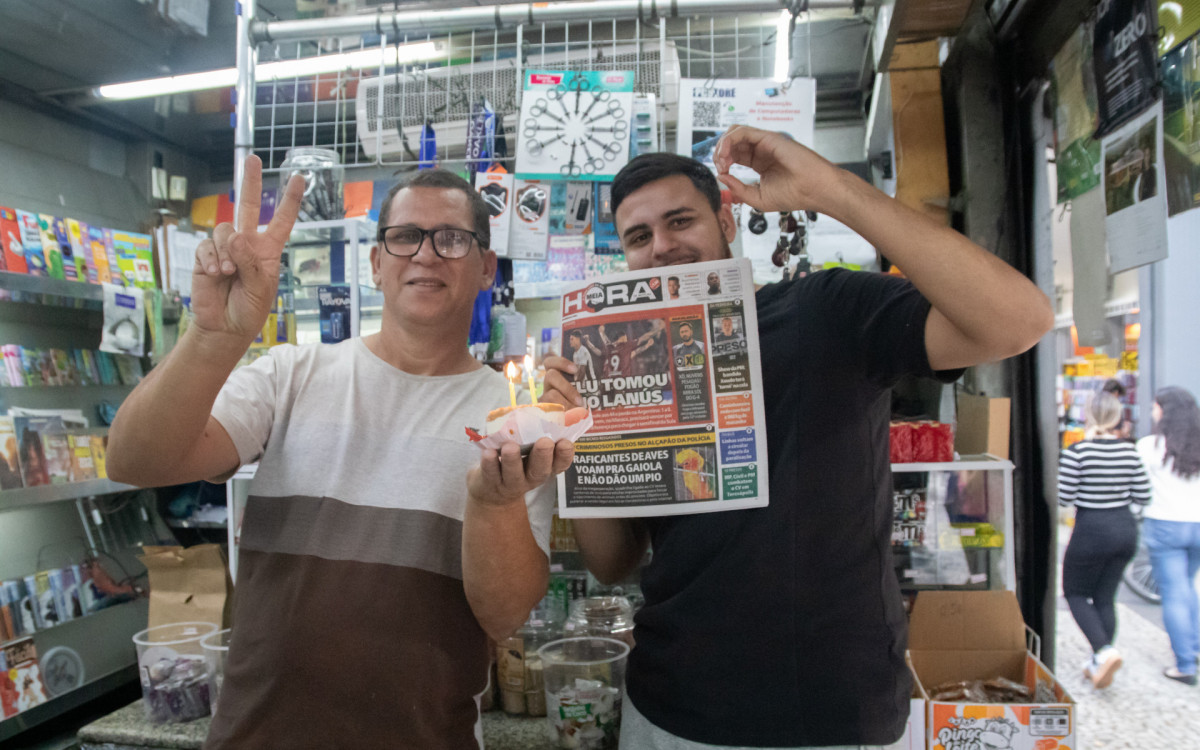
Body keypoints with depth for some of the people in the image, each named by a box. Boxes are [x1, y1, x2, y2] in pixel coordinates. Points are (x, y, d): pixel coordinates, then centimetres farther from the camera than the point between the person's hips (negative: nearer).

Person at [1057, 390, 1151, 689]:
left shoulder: (1077, 452, -16)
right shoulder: (1129, 450, -2)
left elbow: (1063, 498, -15)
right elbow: (1142, 496, 3)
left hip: (1092, 530, -5)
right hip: (1125, 529, 5)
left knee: (1075, 593, 13)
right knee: (1106, 597, 16)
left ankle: (1104, 650, -7)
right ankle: (1099, 665, 19)